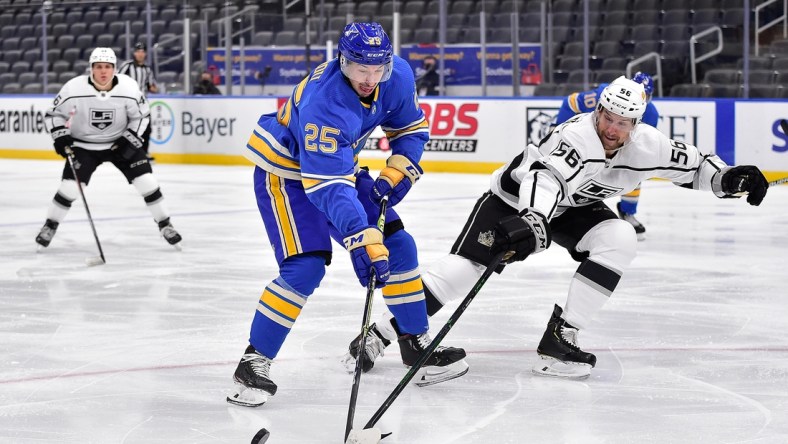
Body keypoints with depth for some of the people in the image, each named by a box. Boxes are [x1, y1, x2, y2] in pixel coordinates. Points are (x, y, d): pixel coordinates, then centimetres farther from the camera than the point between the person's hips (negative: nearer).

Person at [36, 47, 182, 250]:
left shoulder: (129, 88, -19)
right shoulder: (74, 88, -22)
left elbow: (141, 116, -4)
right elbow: (54, 114, -7)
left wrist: (129, 140, -13)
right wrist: (61, 136, -20)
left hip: (120, 142, 1)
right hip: (84, 145, -1)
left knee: (147, 181, -8)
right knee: (70, 186, -13)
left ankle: (164, 224, 9)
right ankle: (49, 227, 10)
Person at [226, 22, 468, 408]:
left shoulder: (398, 77, -16)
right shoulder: (324, 103, -38)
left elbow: (412, 128, 4)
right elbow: (328, 187, -42)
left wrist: (395, 173, -12)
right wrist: (364, 243, -49)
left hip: (339, 164, 7)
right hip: (284, 170, -7)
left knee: (398, 246, 4)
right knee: (305, 267, -21)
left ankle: (417, 343, 20)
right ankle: (254, 362, -10)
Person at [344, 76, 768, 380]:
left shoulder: (647, 146, -16)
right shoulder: (578, 134, -36)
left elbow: (690, 163, 0)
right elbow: (546, 176, -52)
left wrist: (728, 177, -17)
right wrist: (532, 222, -69)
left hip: (574, 206, 6)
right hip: (518, 196, -6)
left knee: (619, 240, -21)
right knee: (463, 266, -19)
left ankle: (557, 340, -19)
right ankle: (379, 334, -14)